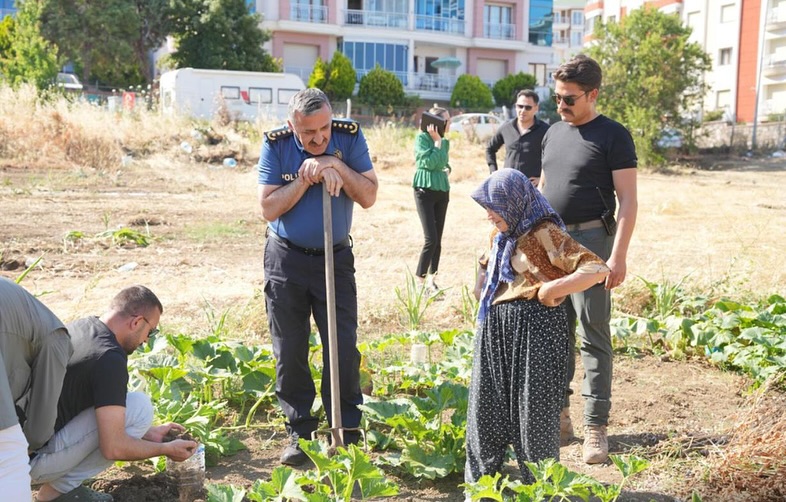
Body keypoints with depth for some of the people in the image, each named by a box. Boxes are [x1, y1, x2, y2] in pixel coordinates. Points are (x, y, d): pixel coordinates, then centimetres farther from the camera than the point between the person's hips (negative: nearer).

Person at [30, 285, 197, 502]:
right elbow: (113, 448, -20)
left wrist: (149, 433, 22)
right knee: (139, 407, -11)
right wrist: (166, 449, -4)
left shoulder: (80, 327, 7)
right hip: (32, 458, -9)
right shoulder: (109, 358, -20)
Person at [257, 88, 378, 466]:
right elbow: (268, 208, -14)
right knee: (289, 352, 5)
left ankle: (347, 434, 11)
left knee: (344, 348, -1)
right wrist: (306, 179, -22)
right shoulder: (276, 144, -10)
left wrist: (336, 167, -23)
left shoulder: (349, 136, -8)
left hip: (335, 257, 0)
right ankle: (299, 431, 19)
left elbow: (369, 197, -11)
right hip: (286, 260, 0)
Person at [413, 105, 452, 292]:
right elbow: (430, 162, -19)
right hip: (425, 190, -7)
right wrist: (437, 141, -13)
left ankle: (431, 279, 17)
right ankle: (419, 281, -5)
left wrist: (447, 169, 0)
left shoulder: (445, 141, 11)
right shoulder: (422, 138, -9)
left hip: (442, 191, 7)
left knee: (438, 239, 7)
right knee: (431, 239, -14)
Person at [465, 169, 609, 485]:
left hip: (534, 329, -8)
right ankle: (479, 482, 26)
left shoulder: (545, 234, -12)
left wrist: (550, 289, -20)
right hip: (495, 329, 8)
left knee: (533, 410, 2)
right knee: (486, 406, 11)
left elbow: (597, 269, -20)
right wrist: (481, 286, 16)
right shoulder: (500, 235, 13)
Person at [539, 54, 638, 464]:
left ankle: (595, 426, 4)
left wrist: (618, 255, -16)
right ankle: (558, 414, 21)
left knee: (593, 336, -2)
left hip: (589, 241, -6)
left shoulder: (613, 136, -5)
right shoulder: (553, 133, 14)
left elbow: (627, 200, -8)